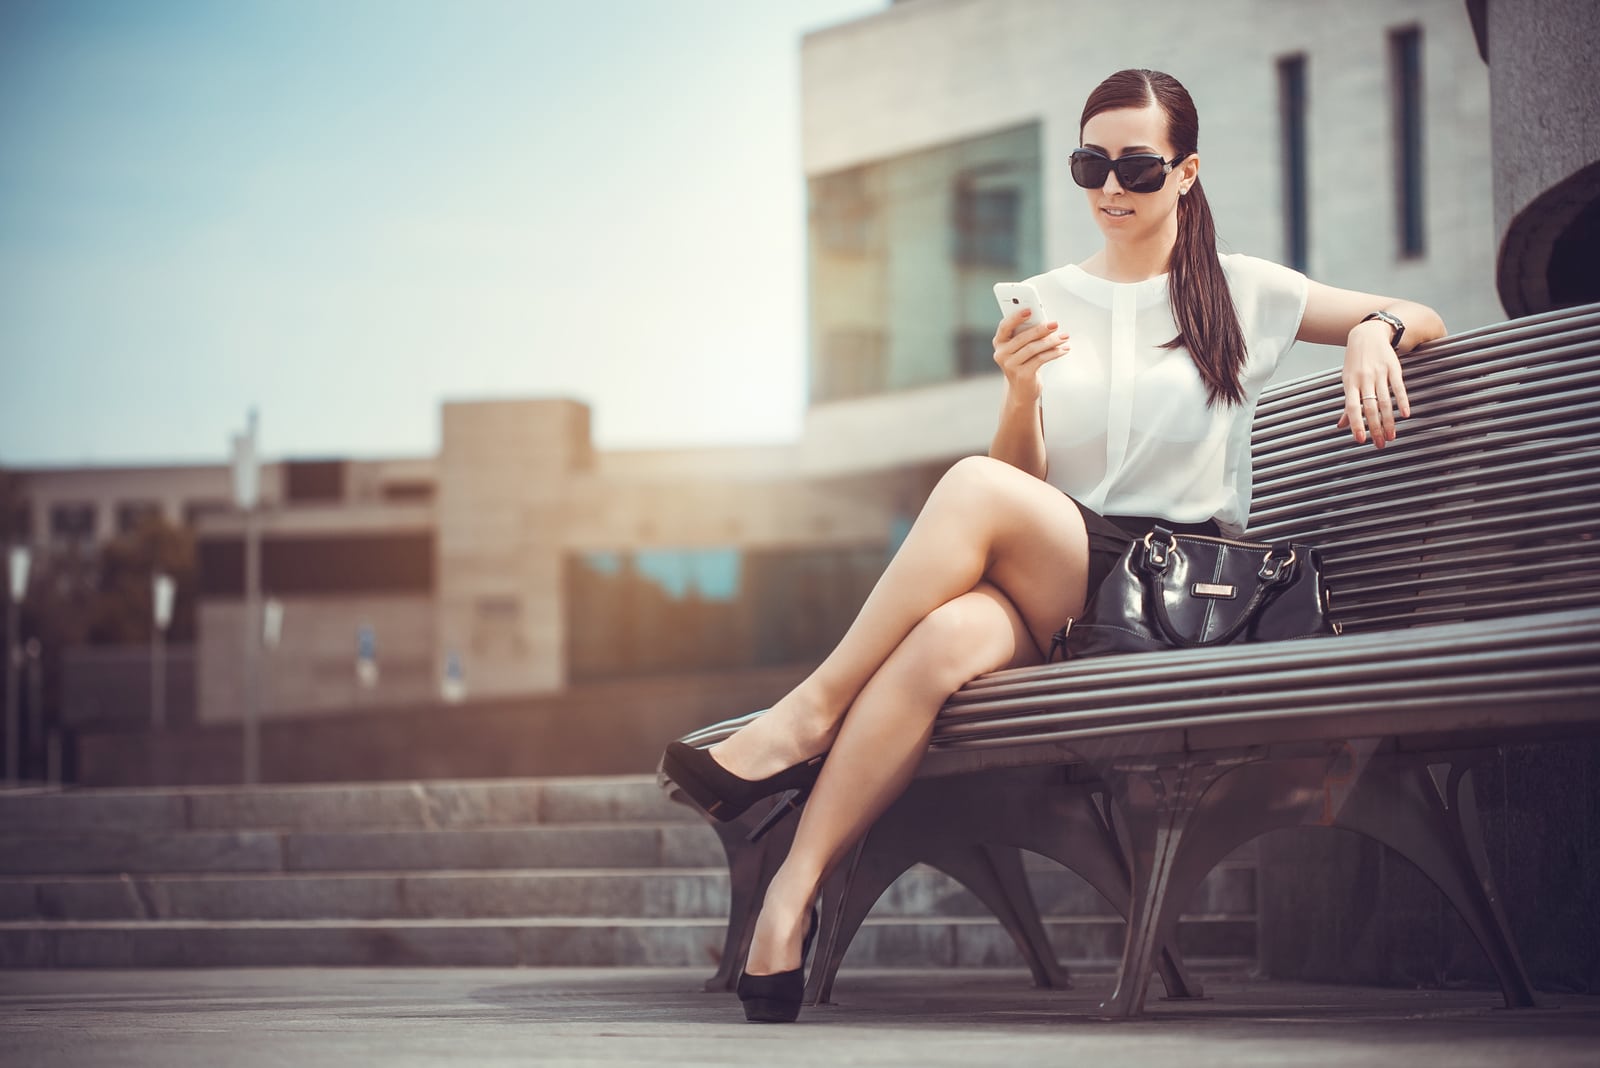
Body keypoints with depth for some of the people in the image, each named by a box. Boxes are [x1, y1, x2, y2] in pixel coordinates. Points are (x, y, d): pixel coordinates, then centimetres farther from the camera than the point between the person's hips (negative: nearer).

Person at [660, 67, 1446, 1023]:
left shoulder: (1242, 291, 11)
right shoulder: (1047, 302, 17)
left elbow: (1419, 321, 16)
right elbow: (1027, 478, 12)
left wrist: (1375, 331, -7)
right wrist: (1022, 394, -9)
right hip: (1053, 591, 2)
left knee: (975, 487, -32)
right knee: (942, 638, -36)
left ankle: (808, 719, -24)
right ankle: (791, 902, -40)